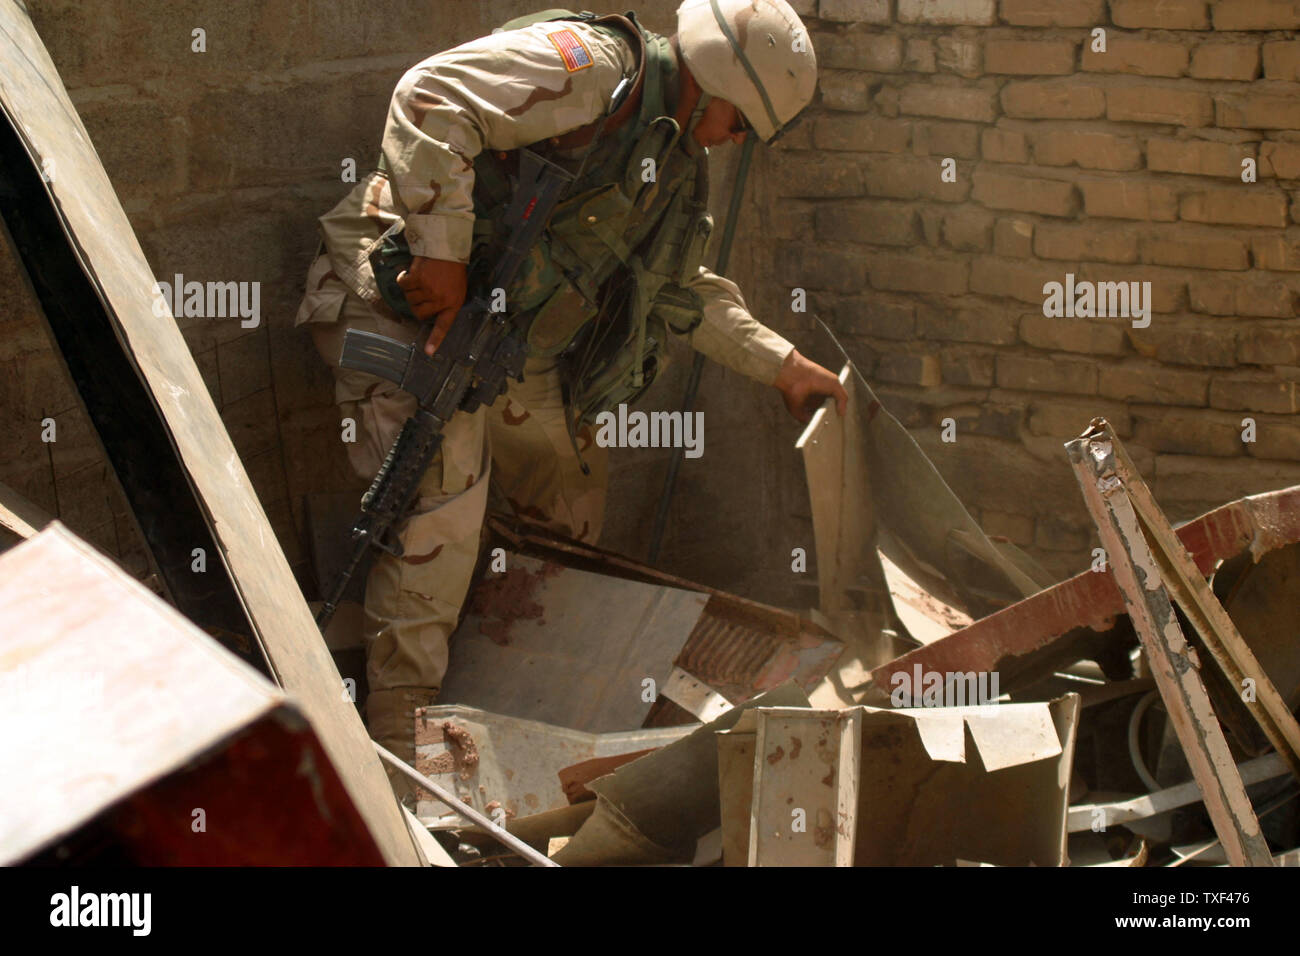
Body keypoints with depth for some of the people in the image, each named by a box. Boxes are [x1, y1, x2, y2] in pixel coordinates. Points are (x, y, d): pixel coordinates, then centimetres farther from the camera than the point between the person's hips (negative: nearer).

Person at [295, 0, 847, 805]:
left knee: (573, 495, 14)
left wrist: (784, 366, 18)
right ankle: (398, 740, -12)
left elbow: (686, 291, 23)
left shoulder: (674, 161, 13)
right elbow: (432, 99, -28)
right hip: (398, 293, -10)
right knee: (445, 501, -20)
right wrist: (442, 252, -29)